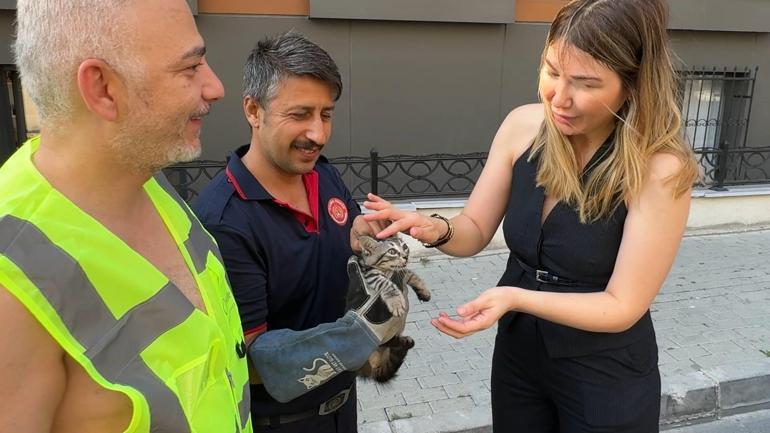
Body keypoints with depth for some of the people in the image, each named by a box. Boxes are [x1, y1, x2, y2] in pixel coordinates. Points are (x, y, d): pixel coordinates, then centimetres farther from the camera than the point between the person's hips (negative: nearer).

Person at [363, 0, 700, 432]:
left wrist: (515, 297, -32)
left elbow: (622, 306, -20)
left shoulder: (660, 170, -24)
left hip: (605, 381, -3)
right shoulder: (523, 125, -12)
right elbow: (474, 232, -4)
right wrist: (436, 229, -25)